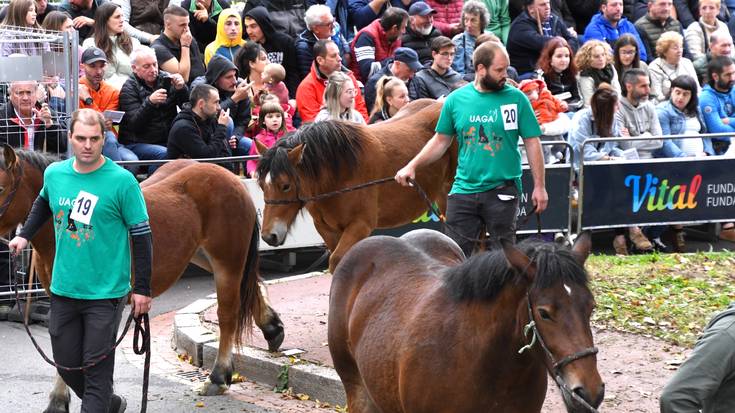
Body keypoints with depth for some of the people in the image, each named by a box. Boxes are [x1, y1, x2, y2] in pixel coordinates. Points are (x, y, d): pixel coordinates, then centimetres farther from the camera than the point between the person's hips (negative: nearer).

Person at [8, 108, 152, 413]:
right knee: (66, 364, 14)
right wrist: (25, 235, 15)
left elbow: (142, 236, -9)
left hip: (105, 294, -5)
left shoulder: (122, 181, -13)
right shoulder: (54, 174, 1)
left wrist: (142, 289, -11)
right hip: (63, 290, 5)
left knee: (96, 367, -3)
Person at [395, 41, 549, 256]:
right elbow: (441, 141, 11)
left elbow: (532, 143, 0)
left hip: (502, 190, -2)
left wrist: (539, 186, -4)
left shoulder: (515, 99, -3)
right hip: (464, 189, 2)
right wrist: (412, 166, 1)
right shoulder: (456, 99, 3)